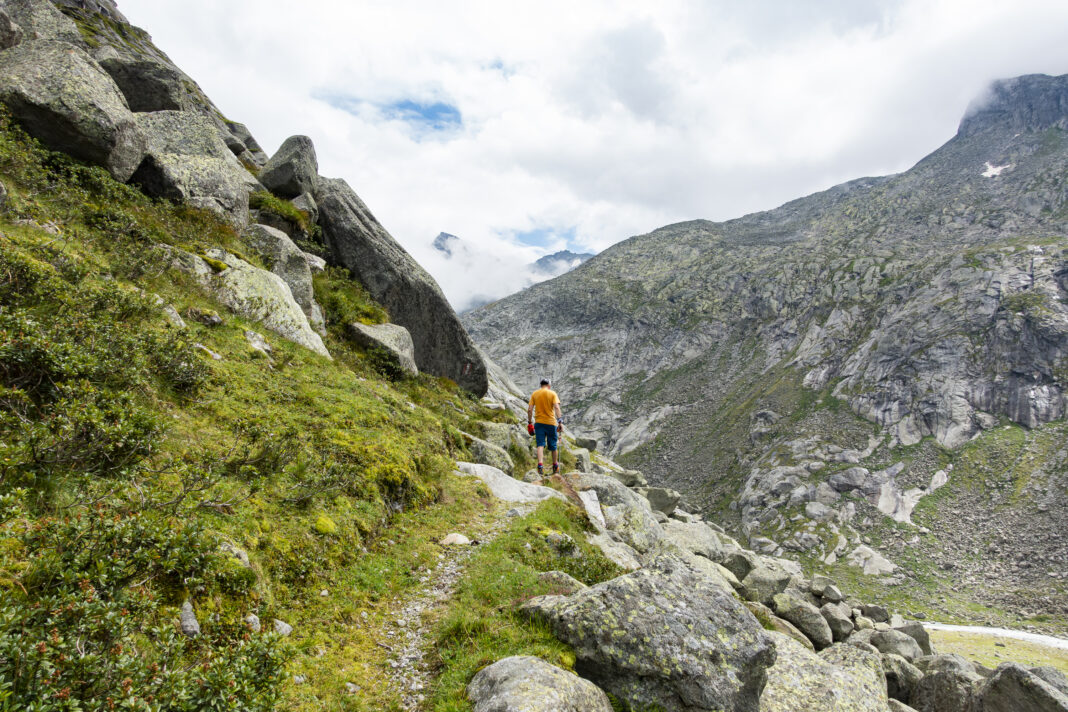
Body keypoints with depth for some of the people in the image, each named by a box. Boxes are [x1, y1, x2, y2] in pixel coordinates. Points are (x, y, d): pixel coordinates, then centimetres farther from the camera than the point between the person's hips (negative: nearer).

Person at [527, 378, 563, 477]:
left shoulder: (534, 394, 5)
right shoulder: (552, 393, -1)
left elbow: (529, 410, -1)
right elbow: (556, 407, -15)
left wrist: (530, 422, 7)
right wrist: (560, 421, -18)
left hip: (539, 422, 1)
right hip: (551, 422, -1)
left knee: (540, 444, -4)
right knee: (553, 446, 12)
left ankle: (540, 465, -25)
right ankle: (555, 467, 27)